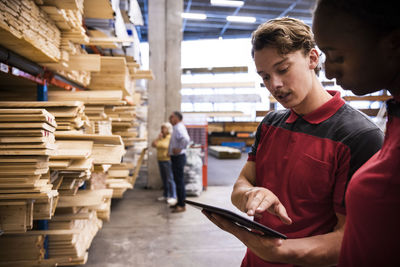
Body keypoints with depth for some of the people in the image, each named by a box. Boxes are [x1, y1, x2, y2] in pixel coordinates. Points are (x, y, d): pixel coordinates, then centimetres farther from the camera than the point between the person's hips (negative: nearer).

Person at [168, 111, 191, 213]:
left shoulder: (179, 128, -18)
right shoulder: (177, 128, 14)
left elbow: (186, 139, -37)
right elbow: (186, 139, 28)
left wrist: (179, 149, -25)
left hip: (178, 158, -11)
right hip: (176, 158, 11)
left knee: (179, 181, -4)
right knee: (178, 181, 17)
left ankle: (182, 205, 3)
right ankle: (179, 203, 28)